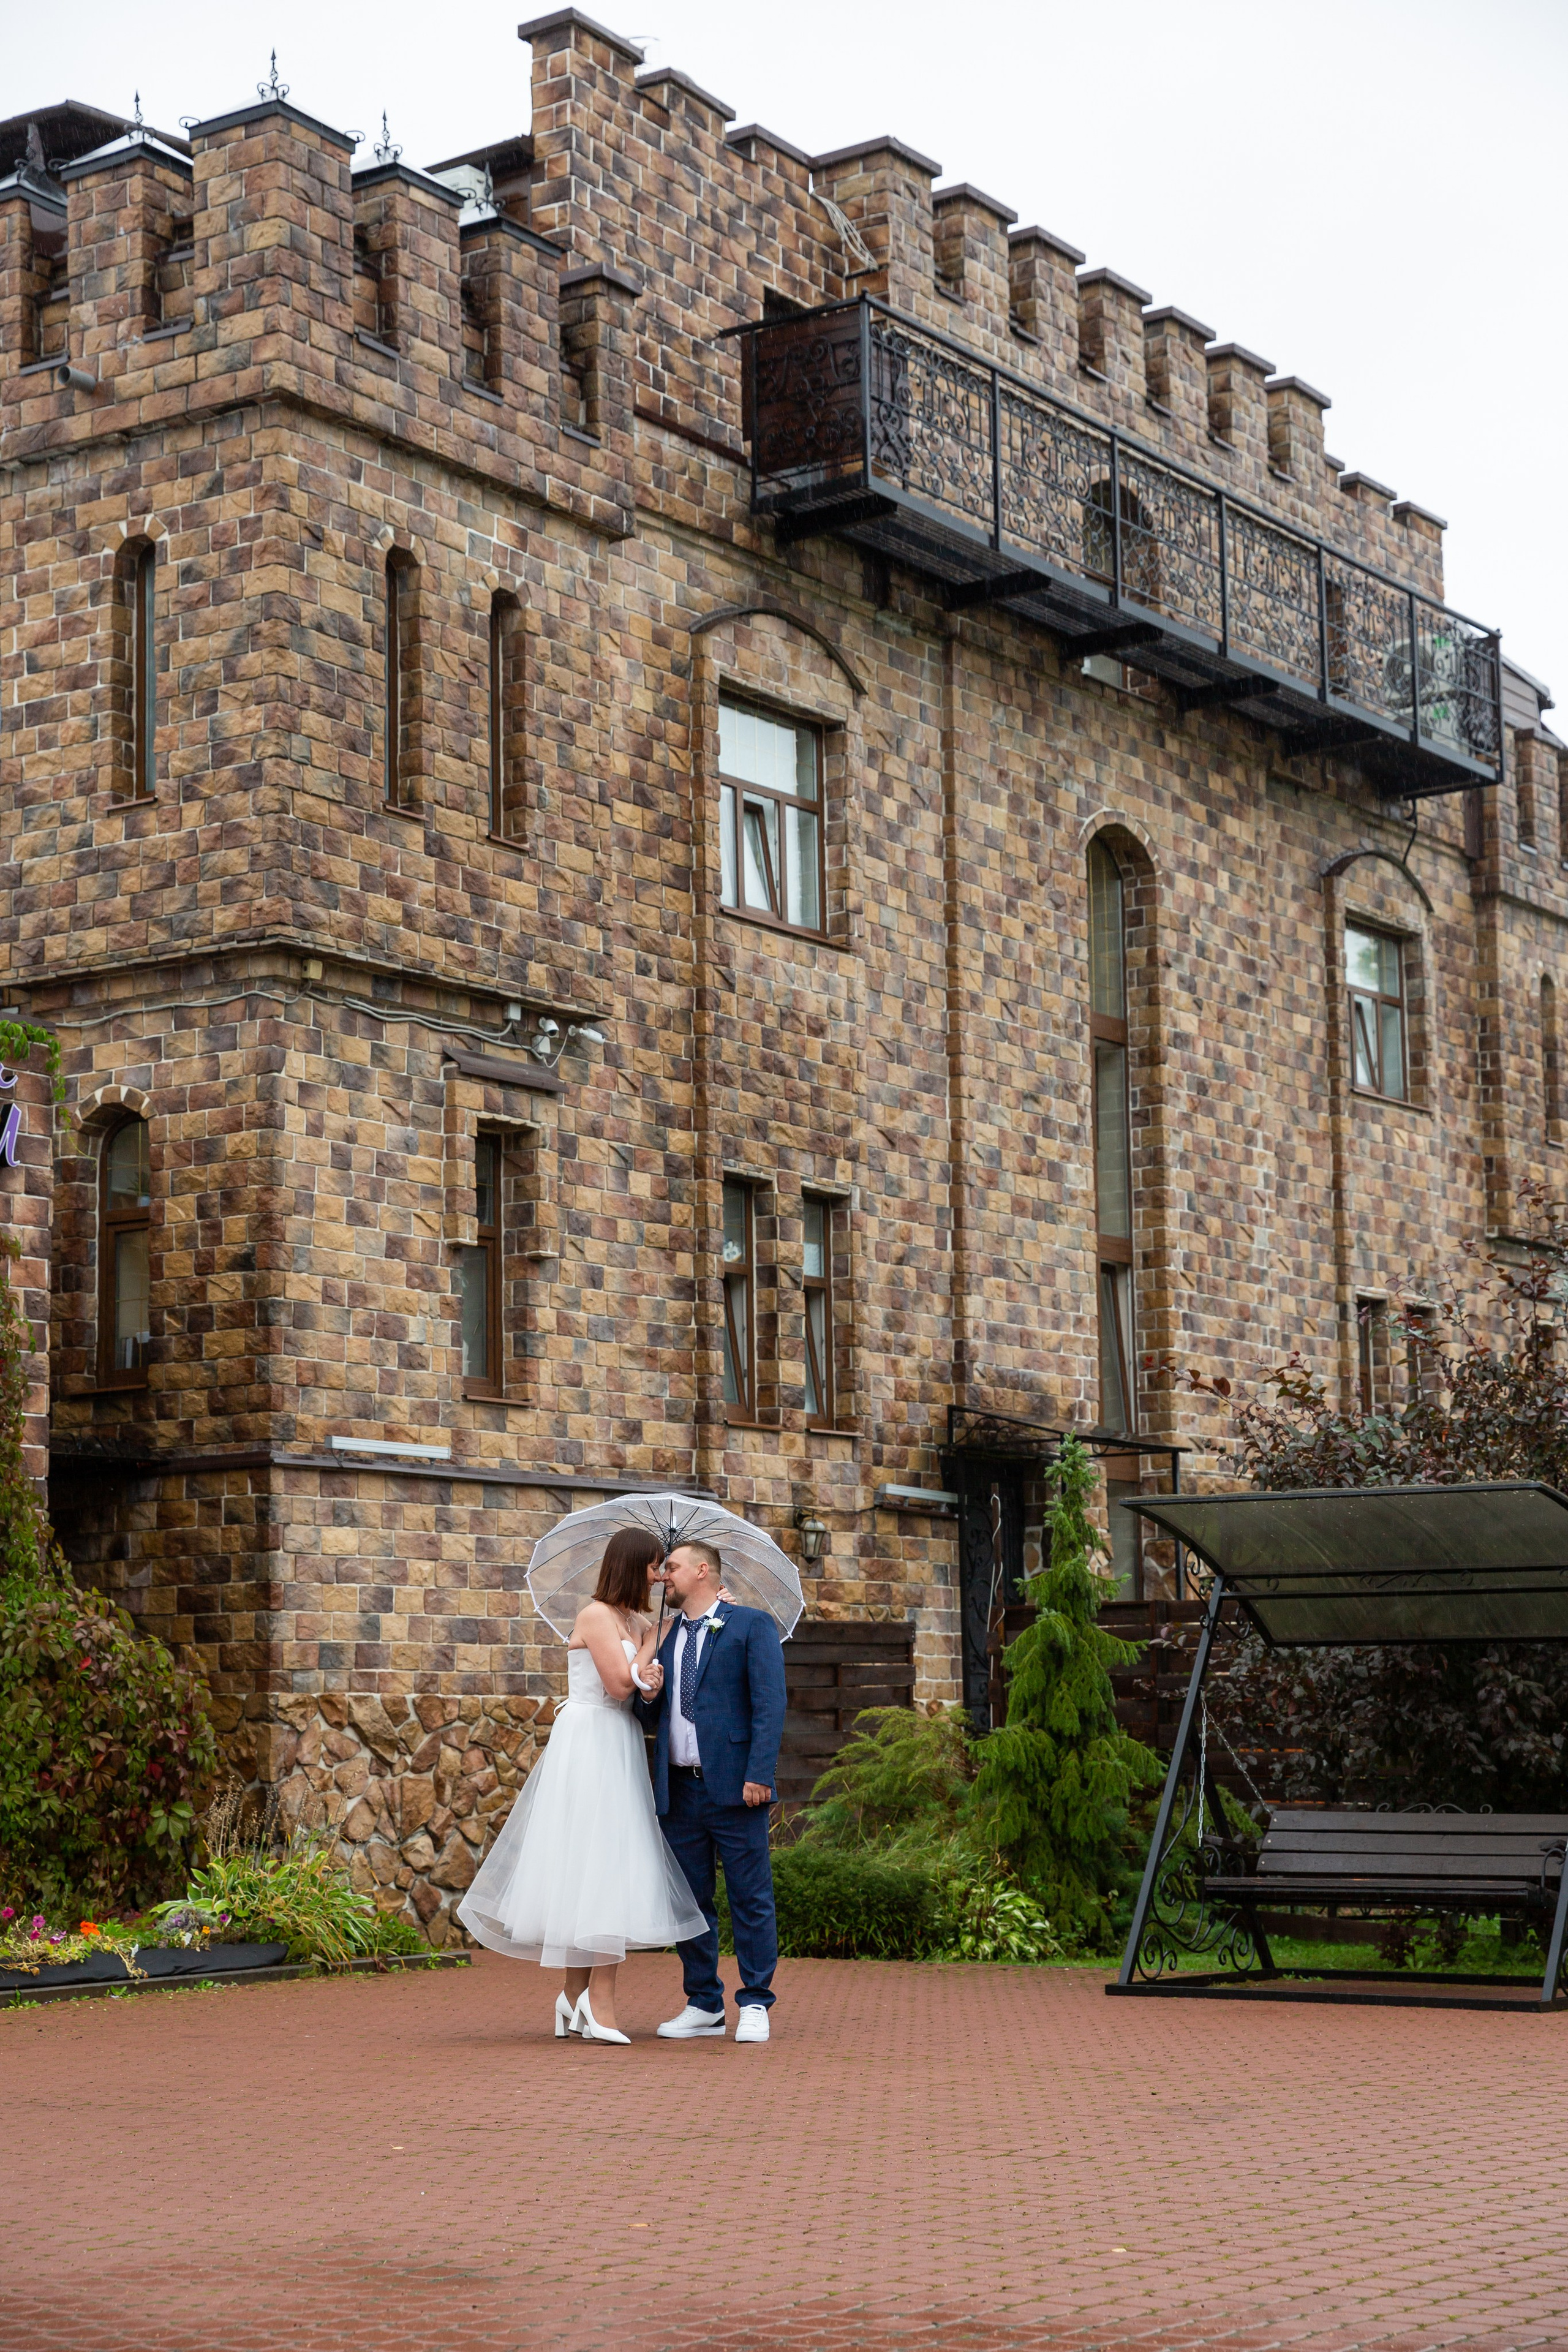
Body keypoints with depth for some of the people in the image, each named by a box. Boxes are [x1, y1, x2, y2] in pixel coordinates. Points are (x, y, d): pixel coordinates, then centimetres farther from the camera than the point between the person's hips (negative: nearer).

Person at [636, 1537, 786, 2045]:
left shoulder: (751, 1625, -1)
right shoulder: (667, 1637, 18)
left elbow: (770, 1704, -8)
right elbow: (653, 1717, 21)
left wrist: (759, 1774, -17)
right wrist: (648, 1697, -2)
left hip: (733, 1787, -6)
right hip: (679, 1789, 6)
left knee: (751, 1899, -3)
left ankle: (755, 2006, 4)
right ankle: (704, 2006, 17)